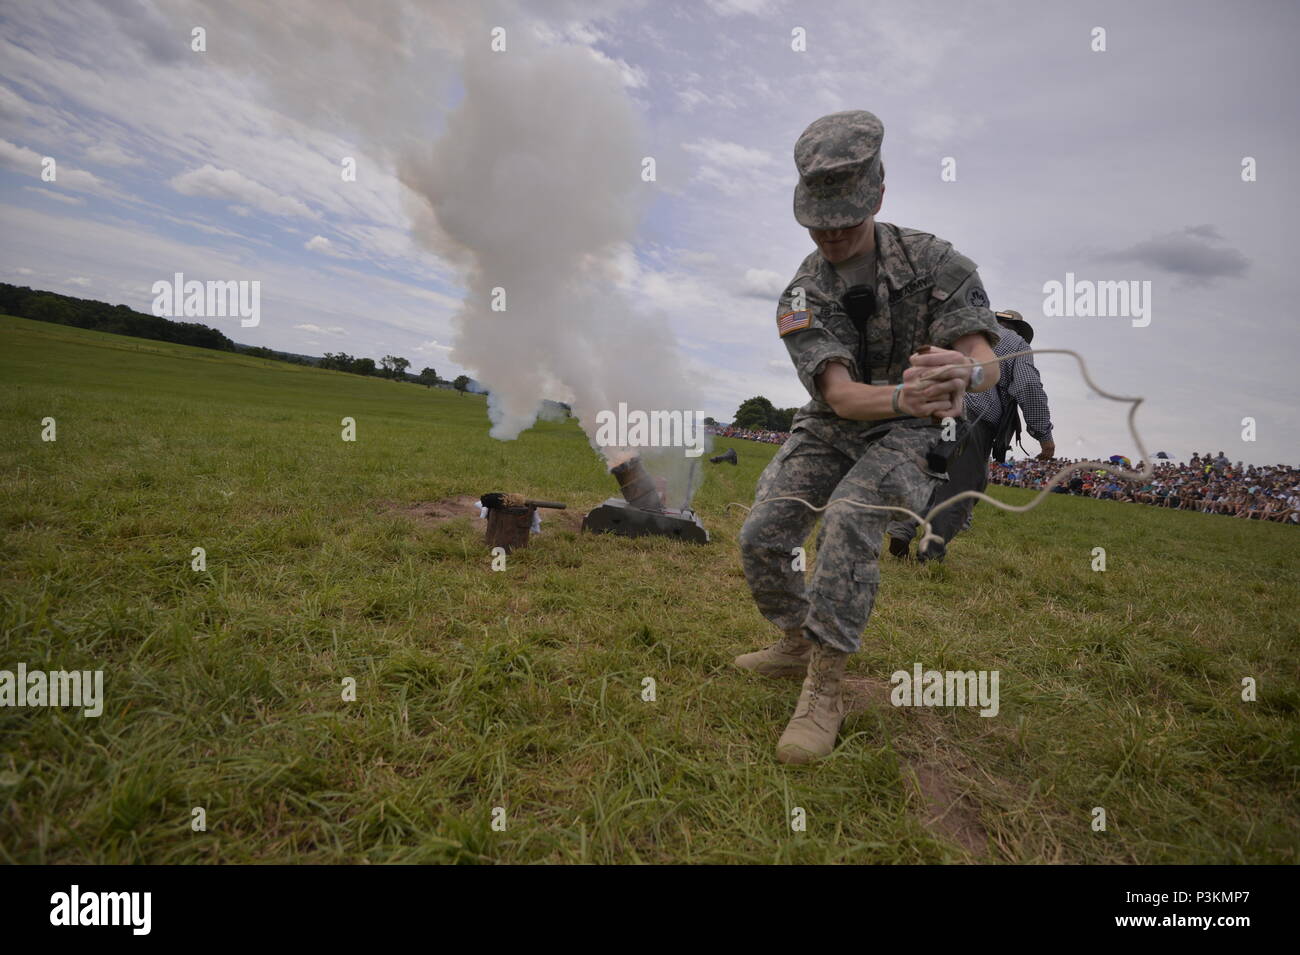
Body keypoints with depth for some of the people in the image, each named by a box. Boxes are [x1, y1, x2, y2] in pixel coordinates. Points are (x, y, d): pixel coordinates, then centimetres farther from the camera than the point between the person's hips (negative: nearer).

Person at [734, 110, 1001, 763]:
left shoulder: (930, 260, -12)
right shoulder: (801, 296, -10)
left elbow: (987, 361, -22)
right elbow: (839, 395, -24)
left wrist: (965, 372, -49)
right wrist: (901, 396, -46)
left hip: (908, 435, -3)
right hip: (828, 428, 3)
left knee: (848, 517, -32)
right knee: (760, 538, -8)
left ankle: (824, 690, -22)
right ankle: (797, 644, 19)